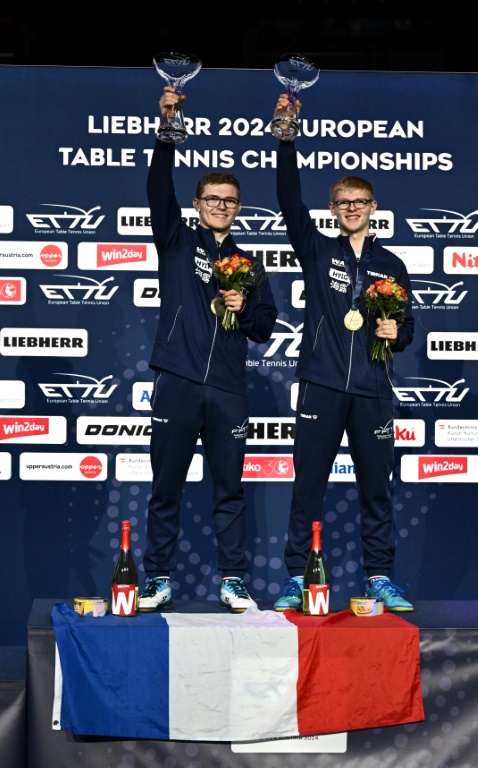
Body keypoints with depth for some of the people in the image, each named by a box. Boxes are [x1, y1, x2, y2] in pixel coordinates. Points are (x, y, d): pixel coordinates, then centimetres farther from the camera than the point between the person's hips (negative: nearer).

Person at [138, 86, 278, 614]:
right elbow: (158, 189, -8)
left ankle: (232, 582, 13)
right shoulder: (176, 241, 8)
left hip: (228, 389, 2)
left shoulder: (248, 264, 15)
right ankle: (158, 581, 11)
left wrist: (245, 310, -6)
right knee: (165, 488, 3)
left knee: (229, 490, 6)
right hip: (176, 382, -2)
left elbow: (266, 328, 15)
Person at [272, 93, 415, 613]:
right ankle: (296, 579, 6)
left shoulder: (391, 266, 13)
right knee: (308, 484, 0)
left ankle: (379, 578, 15)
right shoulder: (317, 251, 8)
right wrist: (286, 140, -14)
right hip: (321, 384, -1)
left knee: (375, 486, 6)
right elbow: (289, 199, -4)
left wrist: (396, 333, -6)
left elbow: (406, 325, 18)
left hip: (372, 389, 2)